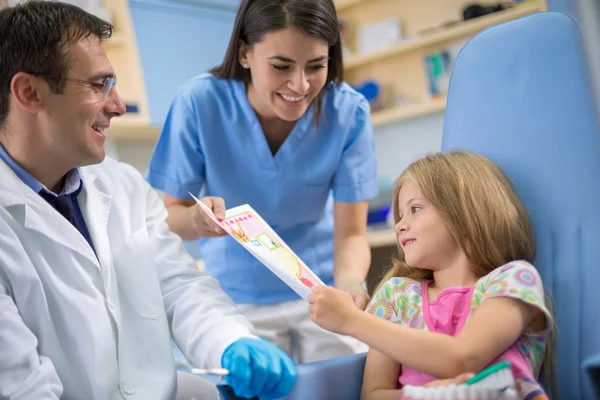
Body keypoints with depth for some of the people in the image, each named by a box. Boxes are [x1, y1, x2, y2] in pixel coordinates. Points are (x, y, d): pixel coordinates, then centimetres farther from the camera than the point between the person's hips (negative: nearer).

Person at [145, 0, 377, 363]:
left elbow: (351, 233, -17)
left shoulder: (349, 112, -19)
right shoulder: (199, 102, -21)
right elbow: (167, 216, -14)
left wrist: (349, 284, -39)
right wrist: (195, 219, -37)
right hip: (237, 296, 0)